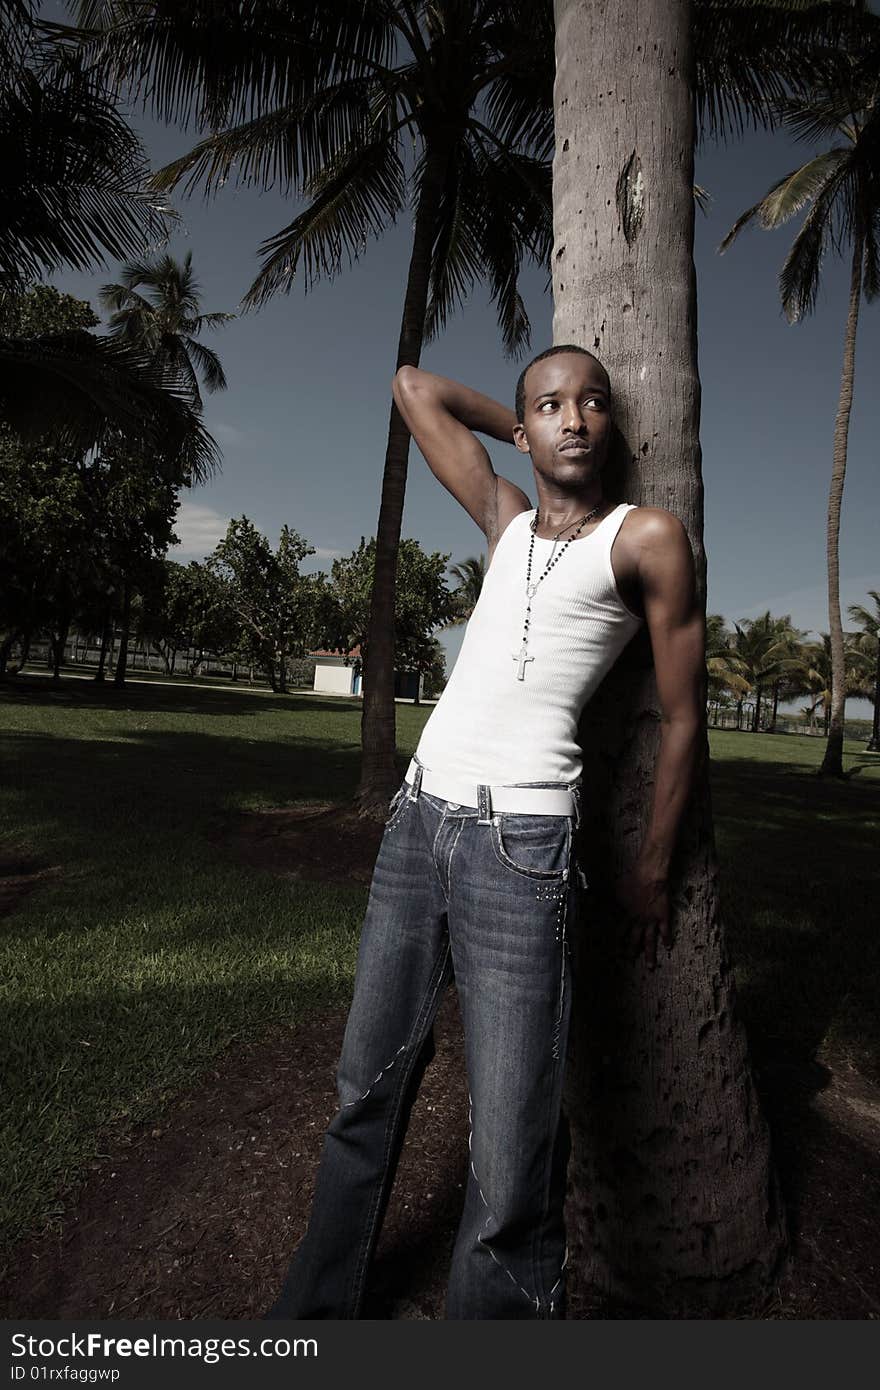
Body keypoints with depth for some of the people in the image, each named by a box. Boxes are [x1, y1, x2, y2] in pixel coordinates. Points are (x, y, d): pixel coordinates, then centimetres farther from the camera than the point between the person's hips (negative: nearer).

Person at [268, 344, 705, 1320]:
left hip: (519, 844, -5)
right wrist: (532, 432, 24)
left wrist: (653, 871, 7)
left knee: (511, 1171, -3)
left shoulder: (647, 538, 1)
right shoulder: (507, 520, 15)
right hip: (416, 820, 6)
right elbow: (415, 386, 27)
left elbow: (682, 717, 4)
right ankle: (316, 1306, 41)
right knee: (366, 1094, 19)